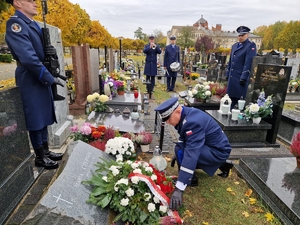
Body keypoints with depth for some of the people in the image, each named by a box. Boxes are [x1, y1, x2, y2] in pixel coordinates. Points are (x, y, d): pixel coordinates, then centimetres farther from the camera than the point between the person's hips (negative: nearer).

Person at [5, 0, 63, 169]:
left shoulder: (34, 24, 15)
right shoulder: (15, 24, -14)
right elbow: (28, 58, -23)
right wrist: (50, 78, -19)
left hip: (42, 78, 9)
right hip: (30, 80, -9)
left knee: (44, 116, 15)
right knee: (36, 119, 1)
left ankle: (46, 150, 30)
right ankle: (40, 157, 17)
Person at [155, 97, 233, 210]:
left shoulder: (193, 122, -32)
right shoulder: (185, 114, -5)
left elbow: (191, 154, -39)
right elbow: (183, 139, 11)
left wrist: (179, 188, -40)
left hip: (218, 151, -9)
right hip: (209, 145, 9)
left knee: (180, 151, -25)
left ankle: (190, 179, 2)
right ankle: (222, 165, 22)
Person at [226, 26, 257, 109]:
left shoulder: (251, 45, -5)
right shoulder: (234, 46, 16)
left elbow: (249, 62, -14)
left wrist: (244, 78, -20)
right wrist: (227, 75, 14)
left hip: (241, 78, -7)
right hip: (232, 77, 7)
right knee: (231, 99, 14)